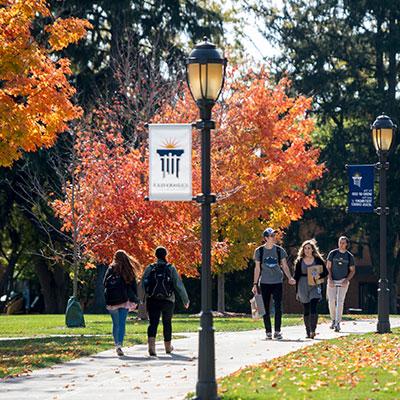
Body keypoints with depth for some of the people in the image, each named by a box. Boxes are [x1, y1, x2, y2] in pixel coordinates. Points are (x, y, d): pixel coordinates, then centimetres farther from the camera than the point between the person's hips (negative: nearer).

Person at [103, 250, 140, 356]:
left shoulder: (111, 269, 0)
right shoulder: (129, 271, 2)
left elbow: (104, 283, -2)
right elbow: (134, 286, 2)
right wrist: (135, 301, 7)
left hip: (111, 300, 1)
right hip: (124, 300, -1)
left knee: (116, 324, 14)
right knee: (122, 323, -3)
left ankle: (117, 344, 19)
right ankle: (119, 345, -18)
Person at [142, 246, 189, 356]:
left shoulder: (149, 268, -1)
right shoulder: (171, 268, -3)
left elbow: (142, 284, -2)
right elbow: (179, 285, -4)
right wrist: (185, 300, 4)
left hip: (152, 300, 0)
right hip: (168, 301, 0)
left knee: (153, 323, -4)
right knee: (167, 323, 17)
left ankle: (151, 345, -28)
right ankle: (168, 347, 31)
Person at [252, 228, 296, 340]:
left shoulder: (279, 250, 4)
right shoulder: (259, 251, 2)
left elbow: (284, 266, 7)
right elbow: (257, 268, 7)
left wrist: (290, 278, -9)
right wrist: (255, 284, 3)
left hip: (277, 282, 0)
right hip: (264, 283, 0)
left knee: (278, 307, -5)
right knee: (266, 308, 1)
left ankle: (277, 331, 1)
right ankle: (268, 332, 8)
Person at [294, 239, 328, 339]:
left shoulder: (318, 260, 4)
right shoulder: (299, 261, 7)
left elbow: (325, 272, 6)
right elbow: (296, 276, 9)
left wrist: (319, 276, -15)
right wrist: (297, 291, 6)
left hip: (315, 286, -2)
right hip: (303, 286, 2)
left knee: (313, 308, -16)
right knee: (306, 310, 6)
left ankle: (313, 331, -21)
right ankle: (308, 332, 13)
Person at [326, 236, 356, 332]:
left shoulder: (350, 256, 4)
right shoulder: (332, 253, 4)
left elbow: (352, 271, 7)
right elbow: (328, 267, 3)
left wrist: (347, 280, -9)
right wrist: (330, 279, -9)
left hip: (343, 281, -1)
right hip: (332, 281, 1)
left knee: (340, 301, -10)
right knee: (331, 301, -3)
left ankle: (338, 323, -11)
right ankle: (333, 320, 17)